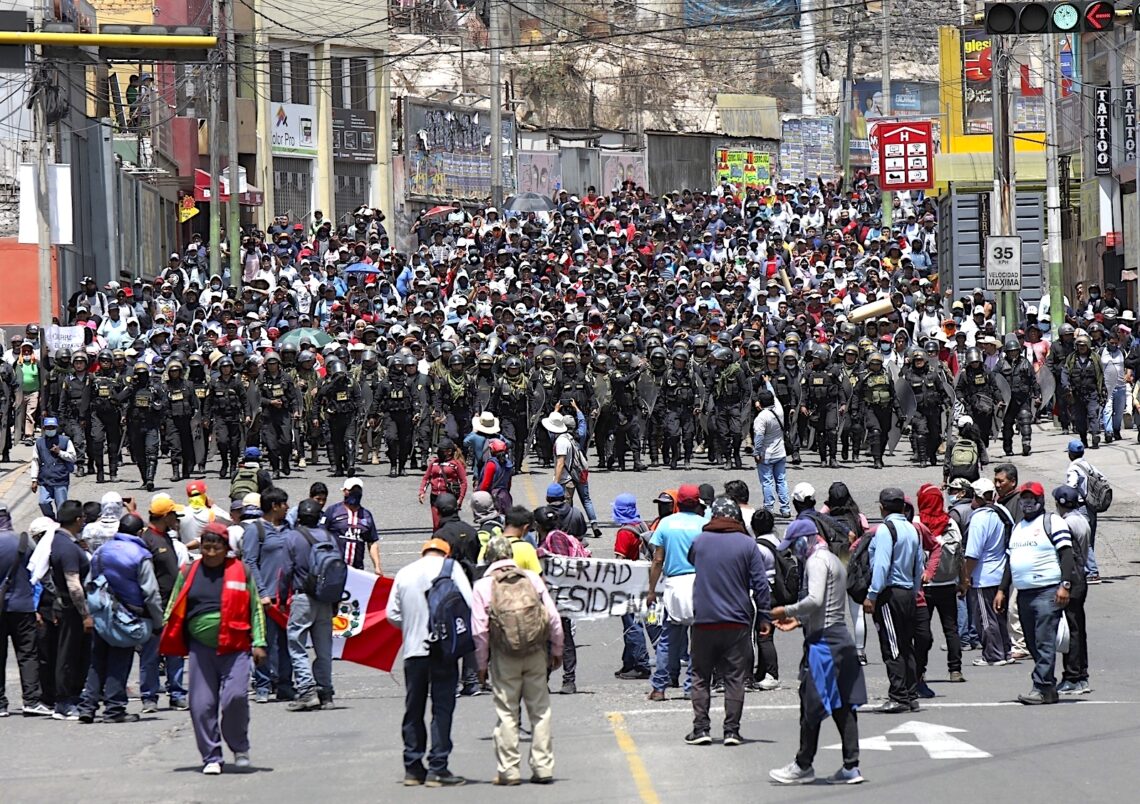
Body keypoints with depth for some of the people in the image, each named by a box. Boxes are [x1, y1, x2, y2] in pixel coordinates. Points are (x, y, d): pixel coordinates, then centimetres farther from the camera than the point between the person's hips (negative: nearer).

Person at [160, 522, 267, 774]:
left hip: (234, 648, -2)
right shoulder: (189, 573, 11)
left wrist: (258, 642, 2)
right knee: (202, 705, -2)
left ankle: (240, 747, 9)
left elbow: (255, 609, 9)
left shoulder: (240, 572, 7)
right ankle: (211, 757, 9)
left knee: (235, 697, -15)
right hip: (201, 648, 2)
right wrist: (169, 642, 9)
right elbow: (175, 610, 16)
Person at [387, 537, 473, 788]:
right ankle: (437, 769, -5)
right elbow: (469, 604, -7)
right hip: (443, 648, -3)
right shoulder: (451, 567, 0)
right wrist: (472, 638, 2)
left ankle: (413, 767, 13)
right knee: (442, 708, -1)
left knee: (413, 709, 12)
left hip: (413, 648, 3)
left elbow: (392, 614, 9)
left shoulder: (404, 573, 10)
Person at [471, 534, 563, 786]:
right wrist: (556, 651, 14)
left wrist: (482, 665, 4)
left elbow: (479, 631, -5)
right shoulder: (532, 578, 3)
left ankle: (508, 770, 4)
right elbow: (553, 617, 3)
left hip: (504, 657, -2)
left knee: (507, 713, 4)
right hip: (536, 654, 2)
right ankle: (543, 768, 9)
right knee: (540, 710, 8)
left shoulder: (483, 586, -3)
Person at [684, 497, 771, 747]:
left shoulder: (699, 541, 2)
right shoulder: (747, 544, -2)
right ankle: (731, 730, -1)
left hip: (703, 621, 1)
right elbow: (760, 583, -2)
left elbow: (690, 561, 21)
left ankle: (700, 728, 2)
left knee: (700, 677, 8)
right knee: (734, 678, 3)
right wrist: (764, 616, 4)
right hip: (737, 622, -1)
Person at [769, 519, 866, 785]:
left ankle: (803, 765, 5)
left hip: (823, 641, -10)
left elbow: (815, 600, -23)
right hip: (841, 637, 10)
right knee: (843, 705, 7)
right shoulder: (833, 560, 19)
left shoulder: (817, 561, -10)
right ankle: (851, 766, 6)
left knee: (811, 703, -1)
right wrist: (798, 621, 18)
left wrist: (787, 610, -10)